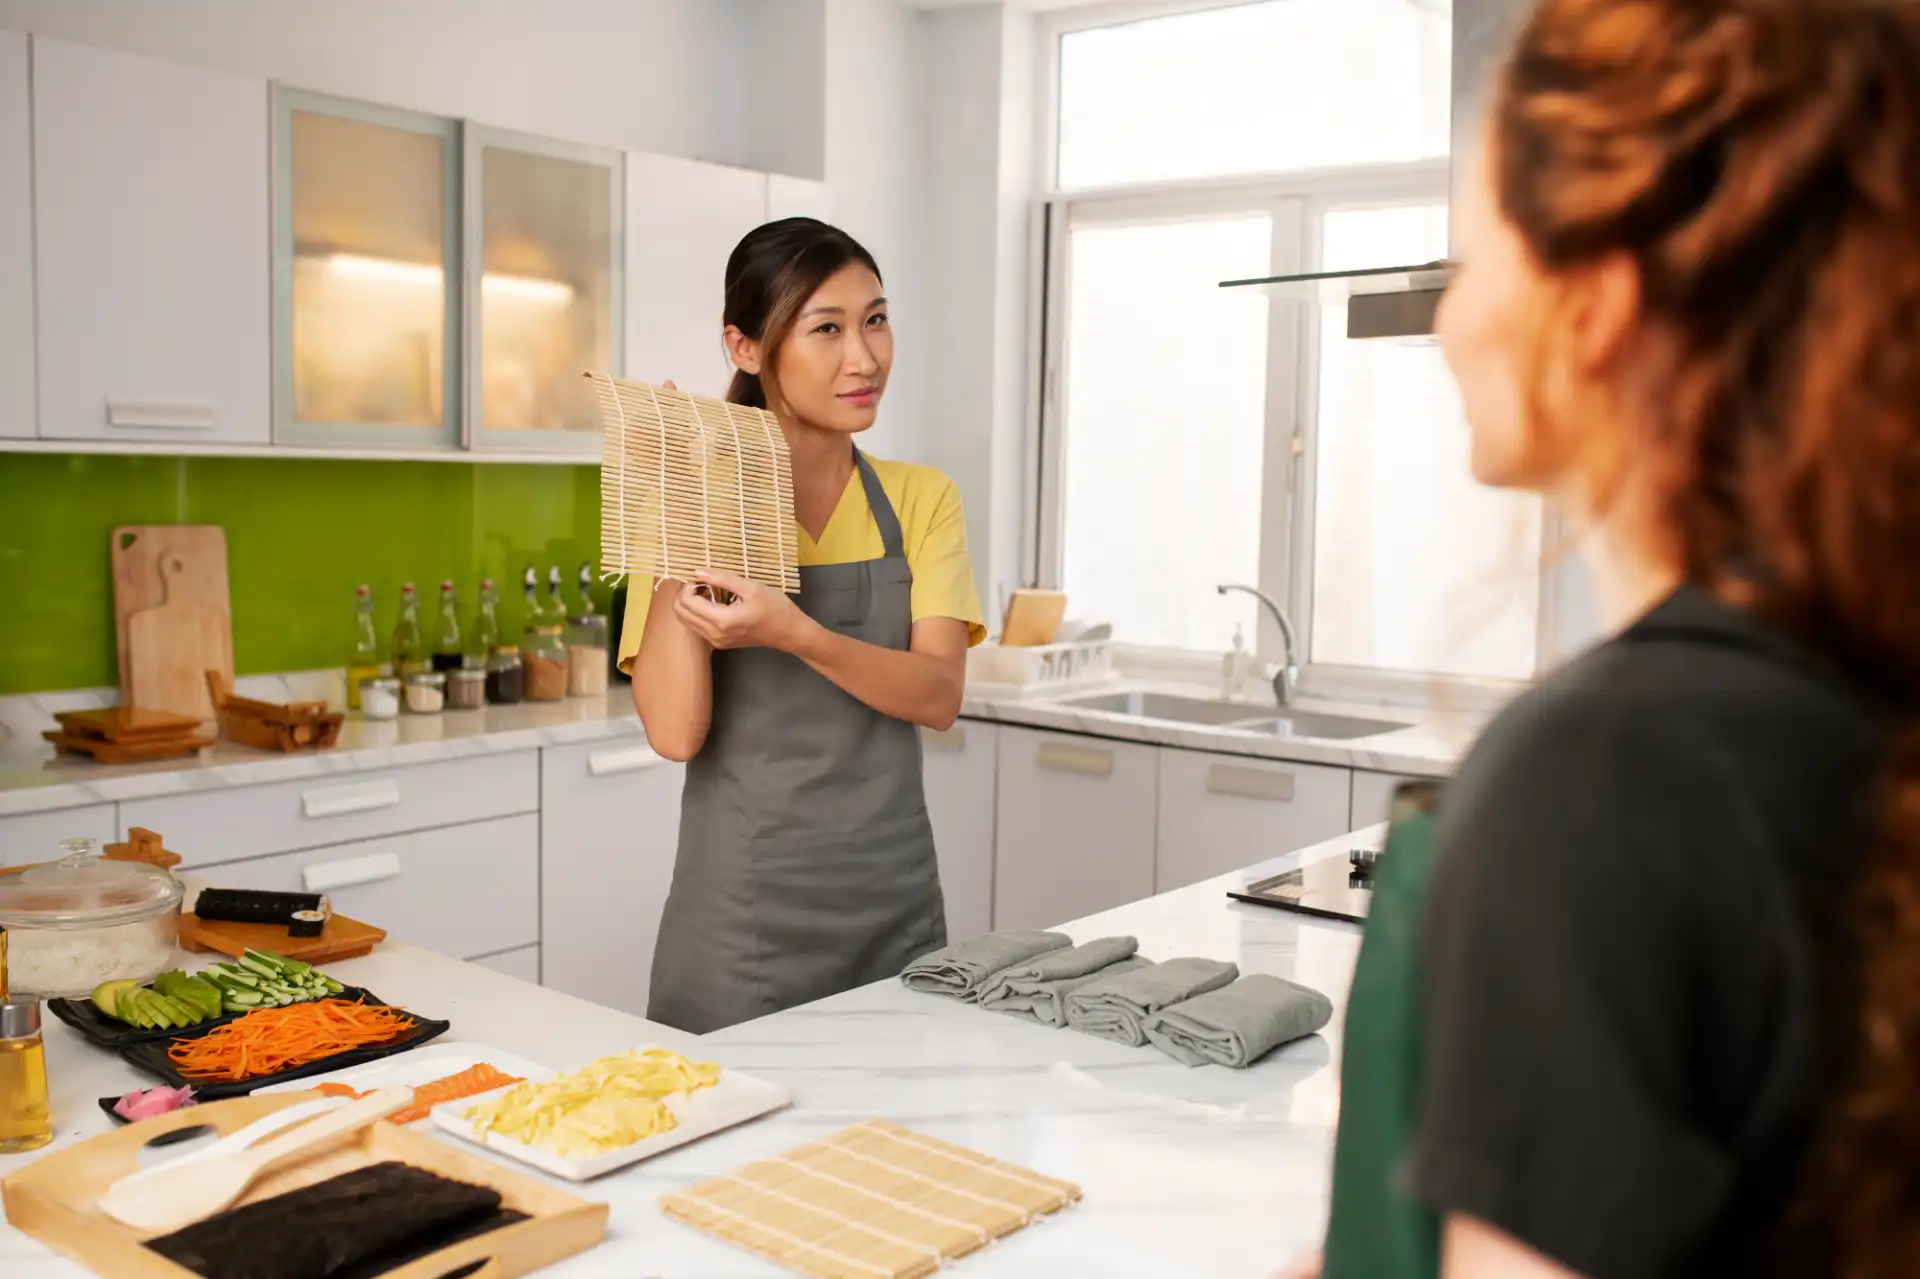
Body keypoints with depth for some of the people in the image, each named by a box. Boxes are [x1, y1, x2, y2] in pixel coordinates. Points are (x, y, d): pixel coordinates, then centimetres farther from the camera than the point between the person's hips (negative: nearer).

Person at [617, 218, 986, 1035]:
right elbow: (674, 732, -14)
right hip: (741, 918, -2)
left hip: (896, 911, 3)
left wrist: (794, 633, -27)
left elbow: (938, 696, -11)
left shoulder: (921, 499, 2)